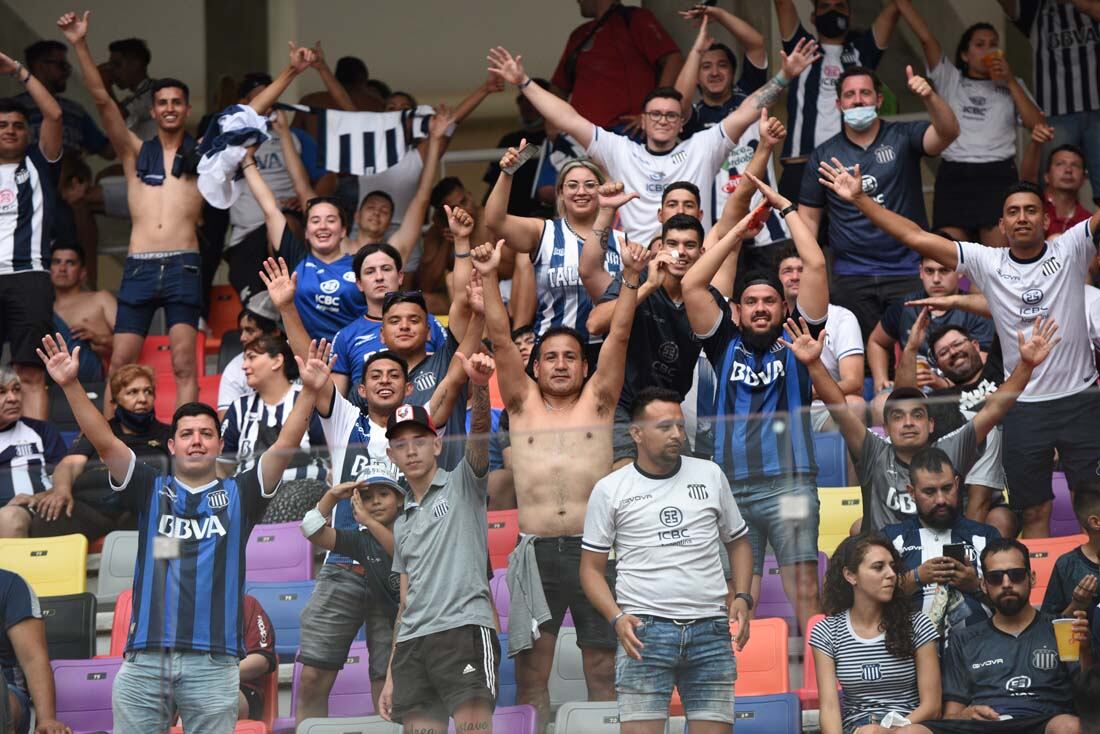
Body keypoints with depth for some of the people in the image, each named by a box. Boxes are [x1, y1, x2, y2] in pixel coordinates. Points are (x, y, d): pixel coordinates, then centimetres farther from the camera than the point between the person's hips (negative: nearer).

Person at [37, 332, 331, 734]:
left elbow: (285, 445, 1)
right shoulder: (151, 490, 14)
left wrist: (309, 391, -11)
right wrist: (71, 385, -7)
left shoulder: (238, 495, 12)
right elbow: (104, 442, 4)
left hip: (213, 660, -1)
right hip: (144, 657, 1)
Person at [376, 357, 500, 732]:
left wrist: (479, 384, -31)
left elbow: (479, 432, -11)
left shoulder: (462, 485, 10)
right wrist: (392, 675, 19)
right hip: (411, 643, 6)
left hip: (464, 629, -6)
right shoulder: (402, 522, 25)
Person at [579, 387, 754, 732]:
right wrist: (617, 618, -10)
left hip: (710, 630, 3)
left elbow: (738, 542, 20)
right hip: (645, 630, -2)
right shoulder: (610, 490, 5)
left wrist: (742, 598, 3)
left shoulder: (710, 475, 13)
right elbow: (591, 567, 6)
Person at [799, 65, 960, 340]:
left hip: (909, 273, -1)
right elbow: (809, 217, 10)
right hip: (851, 279, 1)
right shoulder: (823, 156, 8)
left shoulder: (903, 138, 3)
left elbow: (948, 132, -15)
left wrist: (930, 97, -35)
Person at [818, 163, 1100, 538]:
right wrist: (859, 199, -6)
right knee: (1034, 512, 7)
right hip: (1024, 406, 1)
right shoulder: (987, 263, 2)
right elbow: (916, 237, -1)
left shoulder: (1070, 250, -1)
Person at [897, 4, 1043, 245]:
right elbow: (925, 36, 7)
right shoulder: (951, 79, 15)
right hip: (954, 173, 0)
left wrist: (1011, 83, 2)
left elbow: (1037, 124, 6)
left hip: (998, 174, 0)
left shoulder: (1012, 86, 19)